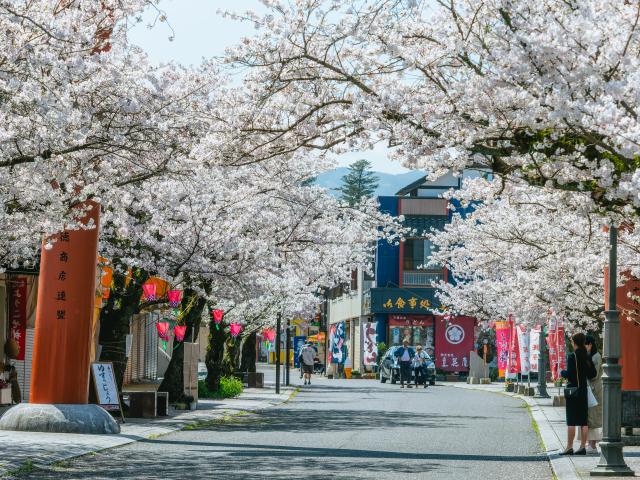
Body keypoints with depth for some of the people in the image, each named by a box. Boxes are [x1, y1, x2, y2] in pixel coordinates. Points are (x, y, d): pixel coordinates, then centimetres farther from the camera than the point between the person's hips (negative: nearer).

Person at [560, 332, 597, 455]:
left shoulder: (572, 356, -13)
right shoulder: (587, 357, 6)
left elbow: (570, 374, -18)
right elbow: (592, 374, 9)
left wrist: (562, 372, 2)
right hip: (583, 390, 6)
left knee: (571, 421, -4)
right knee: (584, 421, 7)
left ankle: (569, 447, -5)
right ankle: (583, 446, 7)